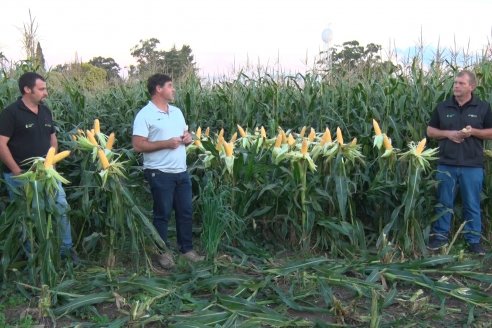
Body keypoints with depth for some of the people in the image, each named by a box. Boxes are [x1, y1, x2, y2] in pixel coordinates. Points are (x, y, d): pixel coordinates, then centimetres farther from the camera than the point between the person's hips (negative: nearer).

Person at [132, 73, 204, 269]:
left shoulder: (177, 112, 12)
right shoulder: (145, 115, -11)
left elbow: (186, 134, 22)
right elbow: (138, 145, -16)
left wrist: (188, 138, -3)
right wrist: (166, 144, -20)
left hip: (181, 172, 7)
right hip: (160, 173, -7)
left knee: (186, 211, 12)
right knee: (162, 213, 4)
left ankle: (187, 248, 25)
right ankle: (163, 252, 18)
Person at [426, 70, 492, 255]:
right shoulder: (442, 107, 6)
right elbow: (430, 131, 10)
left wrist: (473, 131, -14)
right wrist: (447, 133, -8)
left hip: (472, 166, -1)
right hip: (446, 164, 2)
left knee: (472, 205, 7)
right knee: (444, 203, 9)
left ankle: (474, 240, 18)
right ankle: (441, 236, 21)